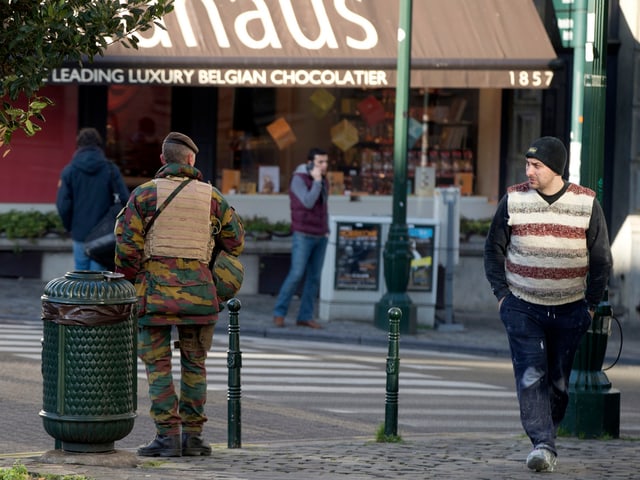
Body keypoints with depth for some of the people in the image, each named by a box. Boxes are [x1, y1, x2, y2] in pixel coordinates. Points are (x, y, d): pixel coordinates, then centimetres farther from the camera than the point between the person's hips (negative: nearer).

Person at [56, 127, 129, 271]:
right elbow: (125, 200, -11)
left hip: (80, 233, 1)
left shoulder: (69, 171, -2)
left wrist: (69, 226, 9)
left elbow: (63, 205, -7)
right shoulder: (111, 170, -3)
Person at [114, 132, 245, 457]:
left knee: (157, 365, 3)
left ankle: (167, 436, -3)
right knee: (194, 364, 11)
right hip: (198, 292, 2)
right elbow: (234, 240, 14)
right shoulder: (211, 197, 4)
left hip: (154, 290, -2)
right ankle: (192, 435, 9)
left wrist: (128, 281, 8)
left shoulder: (144, 195, -2)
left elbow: (127, 246, -6)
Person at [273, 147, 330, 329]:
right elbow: (308, 203, -25)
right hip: (303, 236, -6)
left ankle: (305, 317, 6)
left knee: (314, 277, 3)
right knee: (296, 275, -11)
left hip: (320, 237, 6)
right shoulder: (298, 179, -13)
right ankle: (279, 313, 0)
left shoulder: (323, 181, 9)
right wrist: (316, 181, -20)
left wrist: (326, 231, 12)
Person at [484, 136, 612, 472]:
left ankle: (546, 436, 20)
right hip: (522, 308, 0)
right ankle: (542, 444, -16)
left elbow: (601, 258, 7)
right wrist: (501, 294, 1)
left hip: (570, 311, 1)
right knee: (531, 375, -13)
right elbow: (494, 249, 9)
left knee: (560, 381, 5)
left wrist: (591, 303, 3)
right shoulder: (513, 200, -1)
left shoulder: (586, 203, -2)